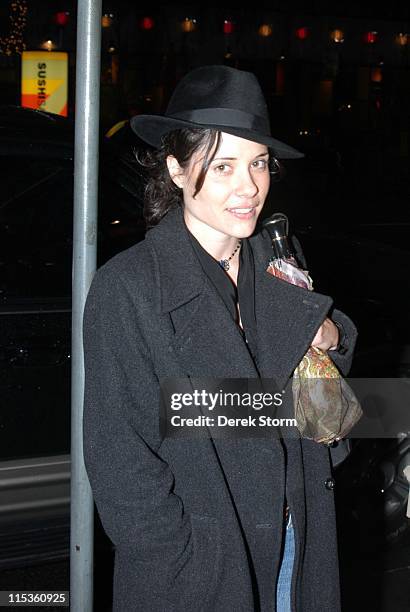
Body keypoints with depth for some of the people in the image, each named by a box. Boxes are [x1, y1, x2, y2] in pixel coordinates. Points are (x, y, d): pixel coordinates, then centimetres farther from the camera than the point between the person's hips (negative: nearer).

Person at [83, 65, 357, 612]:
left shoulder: (275, 265, 2)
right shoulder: (126, 288, -15)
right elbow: (119, 459, -13)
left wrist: (332, 338, -5)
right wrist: (189, 564, -16)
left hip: (297, 548, 5)